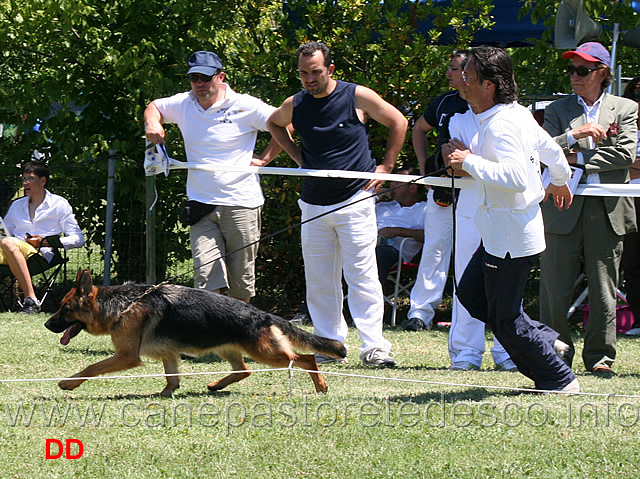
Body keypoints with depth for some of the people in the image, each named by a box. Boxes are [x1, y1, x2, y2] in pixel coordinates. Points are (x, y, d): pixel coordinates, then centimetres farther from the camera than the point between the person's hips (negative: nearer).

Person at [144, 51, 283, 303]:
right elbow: (154, 107, 27)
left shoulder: (245, 106, -5)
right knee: (205, 280, -9)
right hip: (201, 204, 3)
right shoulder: (183, 104, 7)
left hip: (241, 203, -3)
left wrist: (264, 159, 0)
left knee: (241, 283, 4)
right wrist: (152, 123, 6)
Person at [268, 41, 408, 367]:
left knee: (362, 275, -9)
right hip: (314, 205, 4)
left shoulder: (358, 97, -6)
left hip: (355, 201, -4)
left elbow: (398, 122, 6)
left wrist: (385, 166, 3)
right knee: (318, 280, 6)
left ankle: (373, 346, -9)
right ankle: (330, 342, 15)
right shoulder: (294, 106, 4)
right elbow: (274, 124, 27)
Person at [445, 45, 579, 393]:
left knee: (504, 318, 0)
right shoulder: (517, 114, 6)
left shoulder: (501, 126, -24)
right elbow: (551, 151, 20)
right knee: (470, 293, 18)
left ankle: (559, 380, 11)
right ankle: (545, 340, 21)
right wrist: (559, 182, 40)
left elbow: (516, 176, -37)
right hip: (499, 231, 10)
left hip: (511, 237, -10)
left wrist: (471, 162, -30)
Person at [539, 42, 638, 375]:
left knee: (603, 289, 3)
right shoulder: (558, 110, 11)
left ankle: (599, 356, 11)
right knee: (555, 287, 0)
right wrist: (575, 134, -15)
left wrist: (579, 159, -6)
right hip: (563, 208, 1)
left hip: (606, 210, 0)